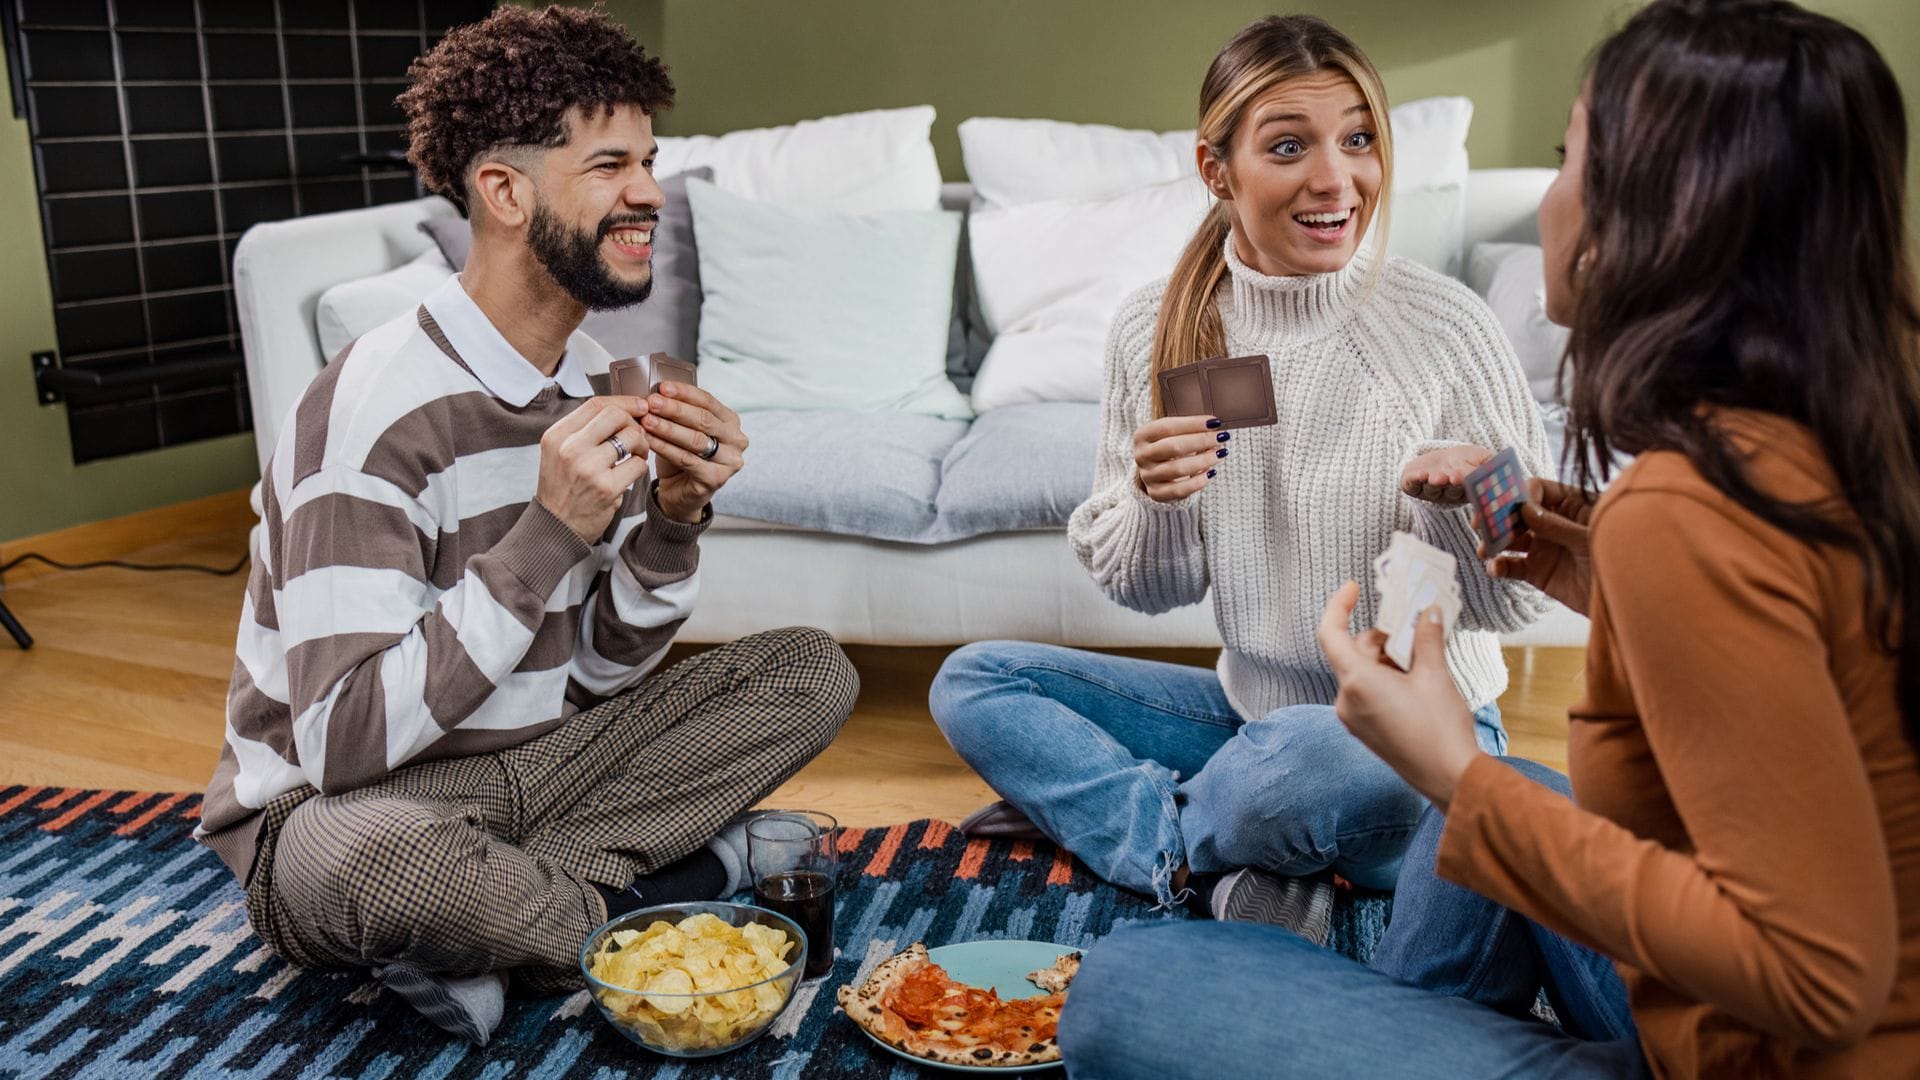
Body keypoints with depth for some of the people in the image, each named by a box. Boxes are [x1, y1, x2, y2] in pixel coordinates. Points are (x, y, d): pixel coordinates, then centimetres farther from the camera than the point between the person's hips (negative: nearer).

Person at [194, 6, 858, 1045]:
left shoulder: (589, 378, 1)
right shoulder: (381, 404, -22)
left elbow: (603, 670, 4)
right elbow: (345, 743, -28)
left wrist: (673, 518, -15)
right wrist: (550, 534, -32)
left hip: (532, 764, 7)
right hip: (342, 806, -6)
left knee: (810, 671, -5)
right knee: (366, 858, -41)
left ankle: (498, 914, -11)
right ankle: (666, 888, -11)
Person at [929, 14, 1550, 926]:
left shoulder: (1445, 329, -16)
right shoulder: (1153, 328, -5)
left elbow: (1522, 598, -9)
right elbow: (1144, 591, 2)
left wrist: (1455, 511, -30)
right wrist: (1153, 503, -21)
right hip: (1248, 706, 5)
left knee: (1314, 756, -38)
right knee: (972, 680, -1)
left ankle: (1101, 807, -7)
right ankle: (1209, 870, -14)